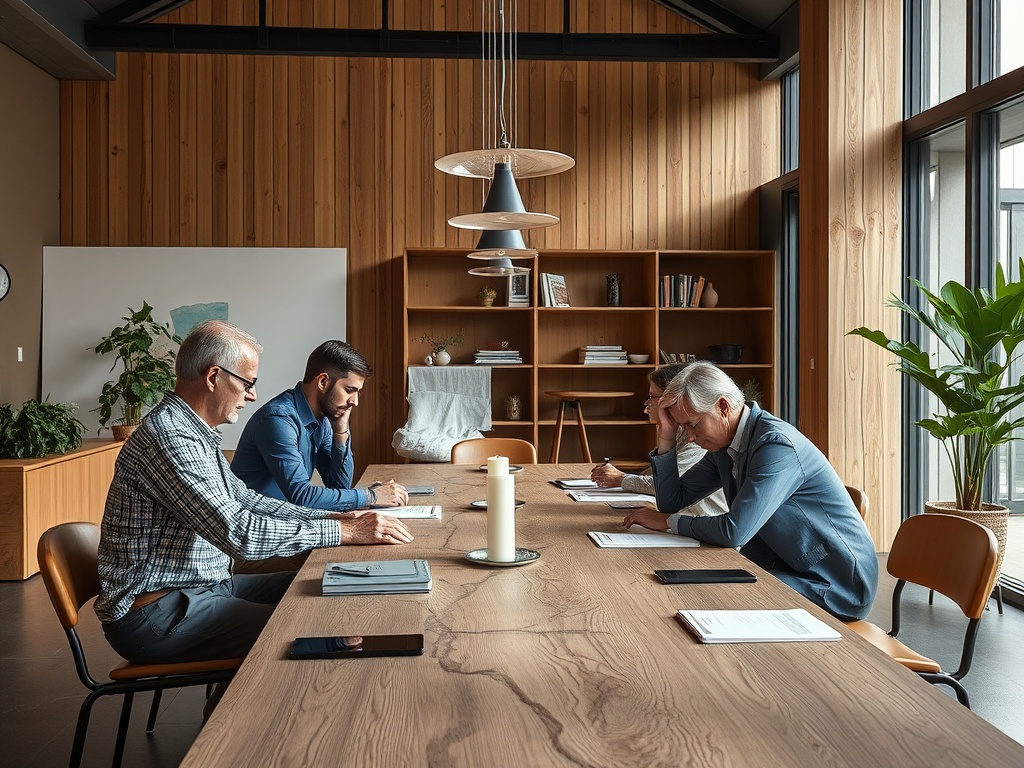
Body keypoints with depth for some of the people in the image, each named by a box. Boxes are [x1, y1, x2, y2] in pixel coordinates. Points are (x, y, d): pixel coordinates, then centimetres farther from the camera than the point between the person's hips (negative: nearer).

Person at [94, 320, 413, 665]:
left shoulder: (195, 432, 13)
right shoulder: (167, 436, -22)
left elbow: (243, 500, 19)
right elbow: (238, 534, -28)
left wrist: (331, 517, 6)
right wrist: (344, 532, -21)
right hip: (155, 616, -11)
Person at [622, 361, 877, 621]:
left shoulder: (777, 443, -24)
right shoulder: (723, 446, 5)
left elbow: (735, 531, -29)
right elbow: (671, 499, 10)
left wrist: (669, 522, -14)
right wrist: (666, 435, -1)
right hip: (785, 569, 8)